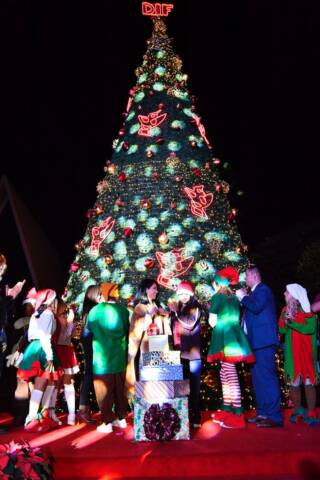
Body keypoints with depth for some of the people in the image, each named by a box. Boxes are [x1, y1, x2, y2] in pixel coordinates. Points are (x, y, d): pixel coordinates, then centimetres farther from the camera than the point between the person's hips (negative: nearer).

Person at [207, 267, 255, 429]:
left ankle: (238, 416, -5)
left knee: (230, 375, -7)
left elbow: (212, 321, -8)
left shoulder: (217, 297, -7)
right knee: (226, 374, 16)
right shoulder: (234, 297, 12)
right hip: (234, 336, 8)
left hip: (224, 338, -8)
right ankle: (227, 410, 24)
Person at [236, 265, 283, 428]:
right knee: (258, 378, 13)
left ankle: (274, 416, -5)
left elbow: (256, 307, -23)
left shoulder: (263, 289, -8)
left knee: (267, 377, -10)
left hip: (264, 341, -10)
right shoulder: (254, 293, 20)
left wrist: (243, 297, -10)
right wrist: (243, 298, 12)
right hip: (257, 342, 10)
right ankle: (263, 413, 20)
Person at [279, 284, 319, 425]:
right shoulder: (285, 309, 8)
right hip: (292, 352, 4)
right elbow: (281, 330, 3)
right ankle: (298, 411, 18)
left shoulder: (306, 310, -4)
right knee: (294, 382, 6)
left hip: (306, 351, -4)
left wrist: (292, 322, -18)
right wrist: (285, 320, -16)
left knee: (308, 381, -3)